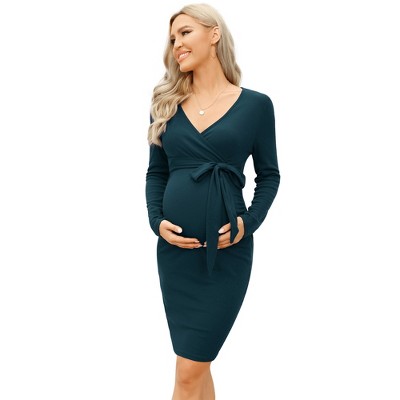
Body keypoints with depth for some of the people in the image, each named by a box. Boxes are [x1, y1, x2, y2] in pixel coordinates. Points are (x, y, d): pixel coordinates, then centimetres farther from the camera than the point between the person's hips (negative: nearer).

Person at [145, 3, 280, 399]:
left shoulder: (255, 104, 0)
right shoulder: (167, 103, 9)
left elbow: (268, 175, 4)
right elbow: (156, 172, 12)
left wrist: (248, 223, -10)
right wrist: (157, 220, -4)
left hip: (226, 251, -3)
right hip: (175, 248, 4)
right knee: (197, 362, 10)